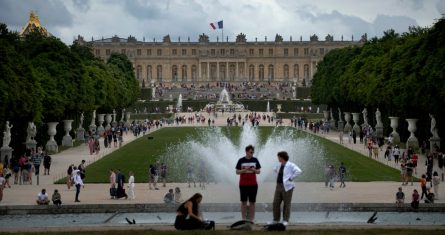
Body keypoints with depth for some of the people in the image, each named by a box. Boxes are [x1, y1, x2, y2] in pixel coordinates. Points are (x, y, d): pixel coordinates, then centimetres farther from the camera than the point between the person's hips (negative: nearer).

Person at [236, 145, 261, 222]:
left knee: (252, 202, 3)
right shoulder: (241, 160, -1)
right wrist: (244, 170, -17)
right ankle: (243, 219, 7)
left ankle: (252, 219, 7)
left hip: (253, 184, 1)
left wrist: (254, 170, -15)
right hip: (243, 184, -1)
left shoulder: (255, 160, 3)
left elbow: (259, 171, 6)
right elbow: (237, 172, 0)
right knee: (244, 202, 2)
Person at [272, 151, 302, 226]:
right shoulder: (279, 165, 13)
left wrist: (291, 178, -17)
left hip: (287, 187, -7)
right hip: (278, 186, 7)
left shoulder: (290, 165, -10)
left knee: (286, 204, 0)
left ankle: (285, 221, 7)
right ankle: (276, 219, 16)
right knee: (276, 203, 6)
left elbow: (298, 171, -22)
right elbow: (275, 170, 35)